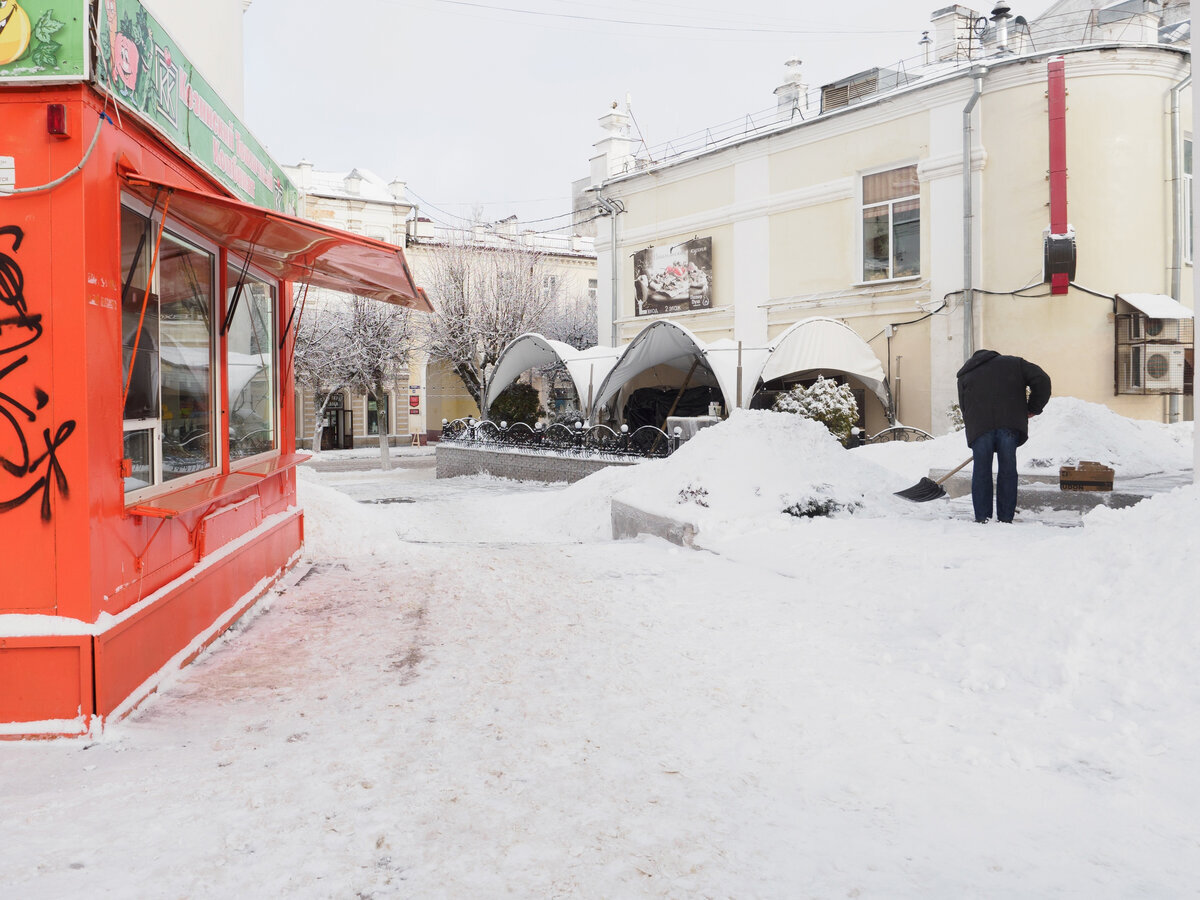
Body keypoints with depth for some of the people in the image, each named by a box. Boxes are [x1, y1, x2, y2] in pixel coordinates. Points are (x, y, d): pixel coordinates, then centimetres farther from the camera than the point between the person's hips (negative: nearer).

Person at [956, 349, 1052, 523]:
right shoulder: (1013, 363, 24)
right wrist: (1033, 408, 19)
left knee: (981, 471, 5)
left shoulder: (965, 375, 27)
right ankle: (1006, 518, 7)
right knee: (1007, 470, 6)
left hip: (979, 424, 0)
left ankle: (982, 519, 4)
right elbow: (1041, 380, 11)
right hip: (1009, 423, 0)